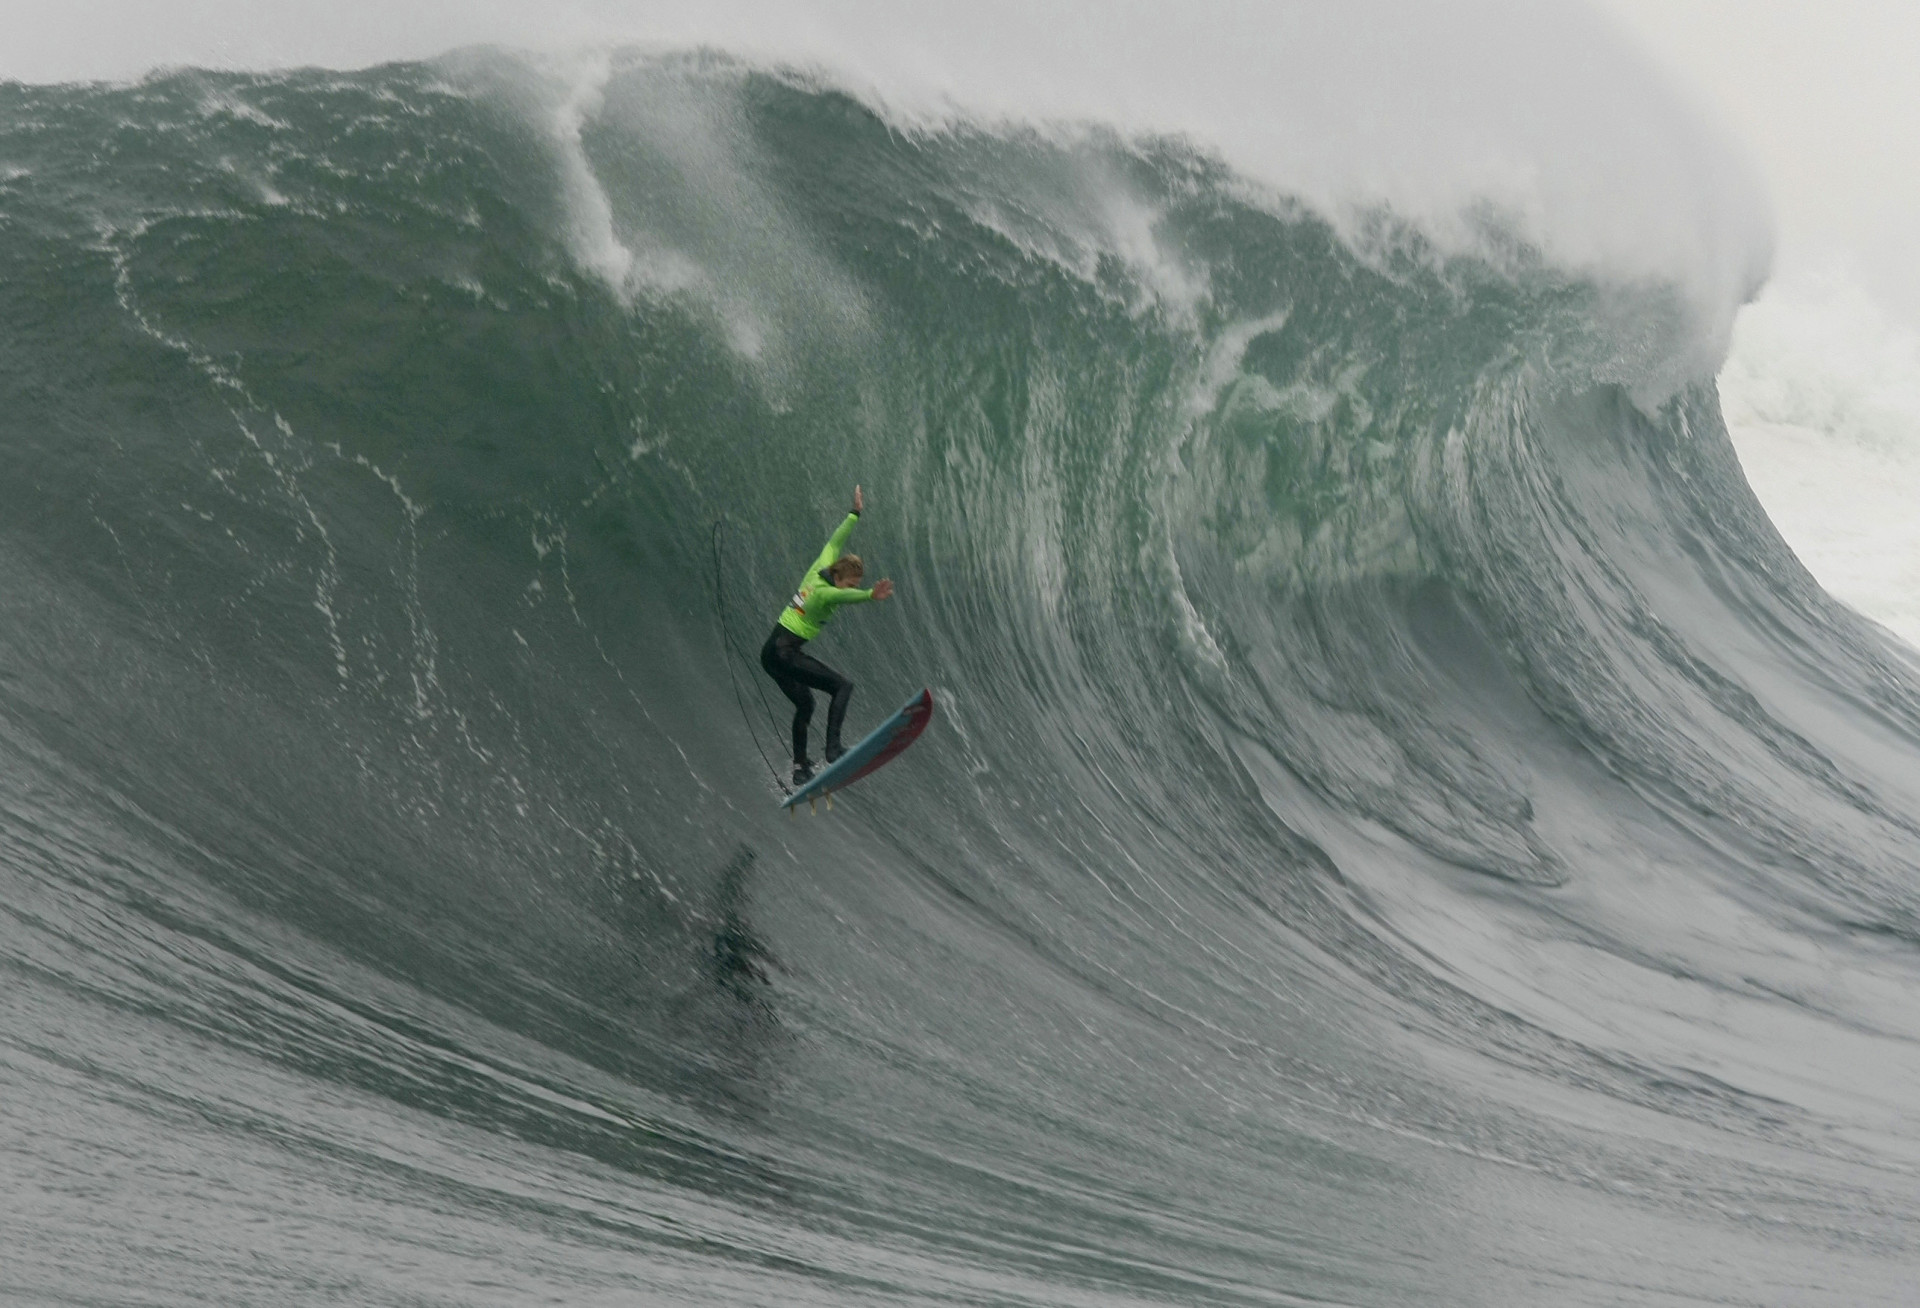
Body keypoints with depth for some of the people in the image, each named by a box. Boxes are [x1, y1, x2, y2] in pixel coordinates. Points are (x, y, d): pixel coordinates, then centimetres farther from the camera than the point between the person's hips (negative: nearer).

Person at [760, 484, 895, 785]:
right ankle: (833, 748, -21)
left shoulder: (818, 570, 3)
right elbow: (844, 596, -44)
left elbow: (834, 541, 17)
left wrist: (855, 514, 24)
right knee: (843, 686, -13)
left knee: (804, 703, 22)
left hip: (771, 652, 10)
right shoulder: (825, 593, -21)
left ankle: (800, 767, 29)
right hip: (784, 653, -10)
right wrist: (870, 596, -62)